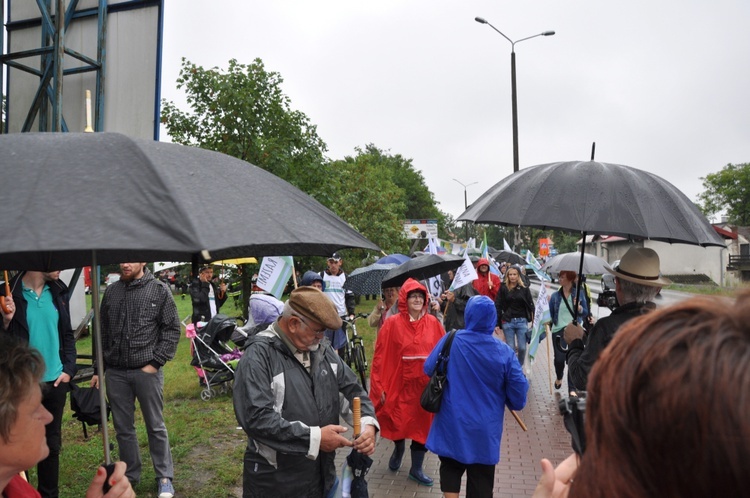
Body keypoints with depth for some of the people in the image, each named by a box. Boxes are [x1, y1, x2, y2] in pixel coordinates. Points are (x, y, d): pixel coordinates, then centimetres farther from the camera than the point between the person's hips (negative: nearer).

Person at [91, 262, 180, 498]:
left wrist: (155, 363, -10)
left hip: (147, 371, -3)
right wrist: (98, 369, 11)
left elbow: (172, 330, -4)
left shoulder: (159, 290, -3)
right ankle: (130, 476, 29)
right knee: (123, 428, 13)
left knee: (156, 427, 7)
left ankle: (164, 477, 20)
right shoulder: (111, 291, 8)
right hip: (115, 372, 4)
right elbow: (103, 333, 13)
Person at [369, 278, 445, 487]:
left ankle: (416, 469, 31)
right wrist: (380, 387, -11)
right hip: (400, 384, -2)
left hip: (426, 386, 3)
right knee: (399, 424, 11)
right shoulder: (392, 324, -10)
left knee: (423, 426, 10)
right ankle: (398, 450, 45)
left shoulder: (433, 323, -1)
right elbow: (380, 357, -10)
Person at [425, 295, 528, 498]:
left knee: (451, 466, 24)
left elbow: (429, 369, 4)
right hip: (485, 430, 0)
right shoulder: (505, 352, -11)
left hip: (452, 425, 0)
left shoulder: (451, 341, -10)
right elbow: (518, 397, -7)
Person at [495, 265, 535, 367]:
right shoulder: (503, 289, 3)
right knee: (510, 348, 1)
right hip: (508, 321, -1)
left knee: (522, 348, -1)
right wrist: (497, 323, -3)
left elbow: (530, 305, 6)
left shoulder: (524, 289, 6)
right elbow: (498, 306, 2)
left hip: (522, 321, 1)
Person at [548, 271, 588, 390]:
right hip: (558, 330, 1)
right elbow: (550, 314, 11)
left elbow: (585, 313, 2)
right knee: (559, 358, 1)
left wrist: (579, 308, -18)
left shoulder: (579, 294, 1)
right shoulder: (555, 296, 5)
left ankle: (572, 388, 13)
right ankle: (559, 378, 33)